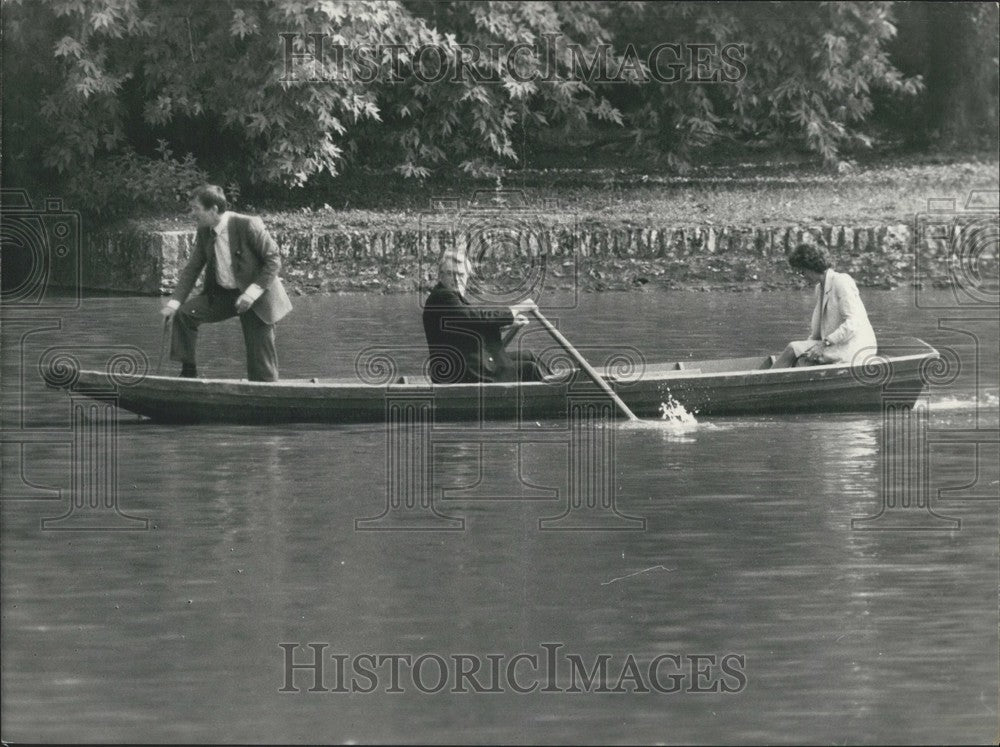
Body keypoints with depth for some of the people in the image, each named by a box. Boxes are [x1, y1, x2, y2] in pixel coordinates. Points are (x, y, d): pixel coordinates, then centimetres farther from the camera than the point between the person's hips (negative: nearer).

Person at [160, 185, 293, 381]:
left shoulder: (249, 225, -20)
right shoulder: (204, 232, -1)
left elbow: (273, 259, -16)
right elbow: (192, 268, 5)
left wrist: (253, 292, -25)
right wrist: (174, 302, -6)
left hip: (255, 298, -6)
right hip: (222, 294, 6)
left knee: (260, 365, -4)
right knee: (184, 314, -12)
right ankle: (188, 373, -3)